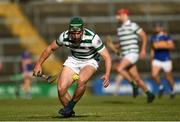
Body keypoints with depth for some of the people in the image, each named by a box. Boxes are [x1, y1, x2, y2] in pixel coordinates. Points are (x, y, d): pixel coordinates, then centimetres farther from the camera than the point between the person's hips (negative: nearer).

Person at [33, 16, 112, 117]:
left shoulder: (92, 38, -31)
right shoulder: (64, 36, -21)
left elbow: (107, 57, -27)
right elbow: (50, 48, 0)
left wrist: (107, 74, -42)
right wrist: (39, 64, 3)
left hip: (90, 61, -3)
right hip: (73, 60, 3)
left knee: (81, 80, -35)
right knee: (61, 88, -15)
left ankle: (70, 105, -10)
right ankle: (69, 113, 11)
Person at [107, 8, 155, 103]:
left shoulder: (132, 25, -8)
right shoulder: (120, 29, 17)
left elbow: (144, 36, -7)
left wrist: (143, 50, -13)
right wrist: (115, 47, 8)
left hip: (132, 53, -8)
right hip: (125, 55, 8)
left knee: (119, 68, -25)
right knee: (136, 77, 7)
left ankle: (134, 85, -12)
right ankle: (149, 94, 17)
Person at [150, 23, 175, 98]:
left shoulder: (166, 36, -11)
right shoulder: (153, 37, 7)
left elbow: (172, 46, -21)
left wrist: (162, 46, -29)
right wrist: (152, 60, 21)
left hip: (166, 60, -4)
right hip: (156, 60, 4)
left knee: (168, 77, 7)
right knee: (154, 75, -16)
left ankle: (172, 90, 32)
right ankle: (161, 87, 9)